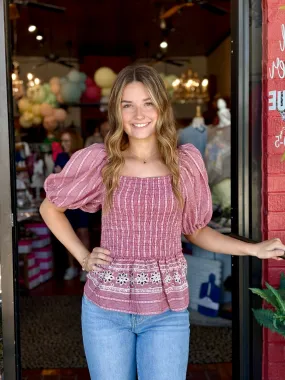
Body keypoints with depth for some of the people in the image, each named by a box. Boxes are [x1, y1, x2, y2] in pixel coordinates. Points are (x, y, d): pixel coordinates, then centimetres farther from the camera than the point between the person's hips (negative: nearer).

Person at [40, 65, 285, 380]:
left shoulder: (185, 161, -1)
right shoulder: (99, 160, -5)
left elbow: (195, 230, 10)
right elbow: (50, 208, 10)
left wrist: (254, 249, 2)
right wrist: (82, 257, 1)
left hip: (166, 312, 0)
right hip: (105, 309, 0)